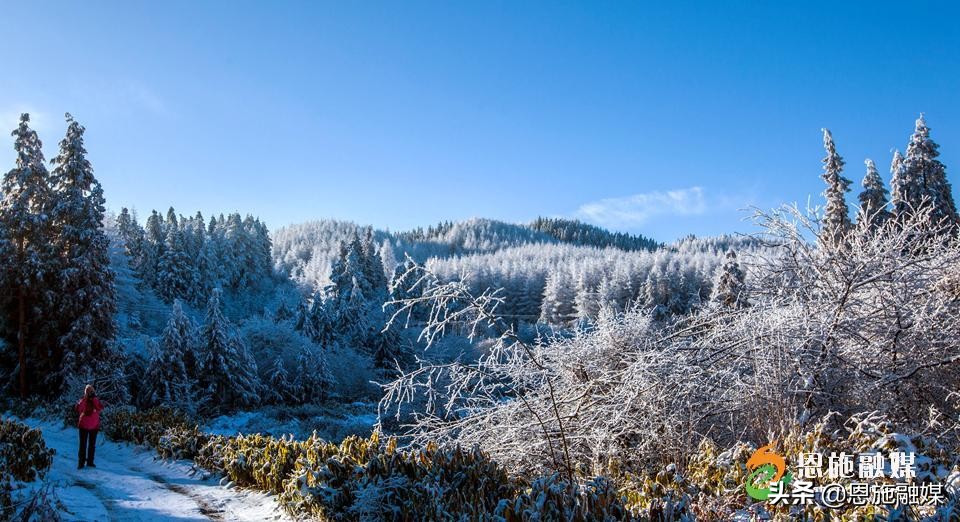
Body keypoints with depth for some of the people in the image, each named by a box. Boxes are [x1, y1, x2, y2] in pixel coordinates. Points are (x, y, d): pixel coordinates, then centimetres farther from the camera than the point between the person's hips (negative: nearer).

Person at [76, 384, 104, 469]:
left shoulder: (96, 400, 3)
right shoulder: (82, 400, 0)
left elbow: (101, 408, -15)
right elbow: (78, 409, -19)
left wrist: (94, 399, -18)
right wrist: (85, 399, -21)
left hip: (94, 426, 2)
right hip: (83, 425, -2)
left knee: (92, 445, 7)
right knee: (83, 444, -1)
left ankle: (90, 462, 15)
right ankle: (81, 463, 2)